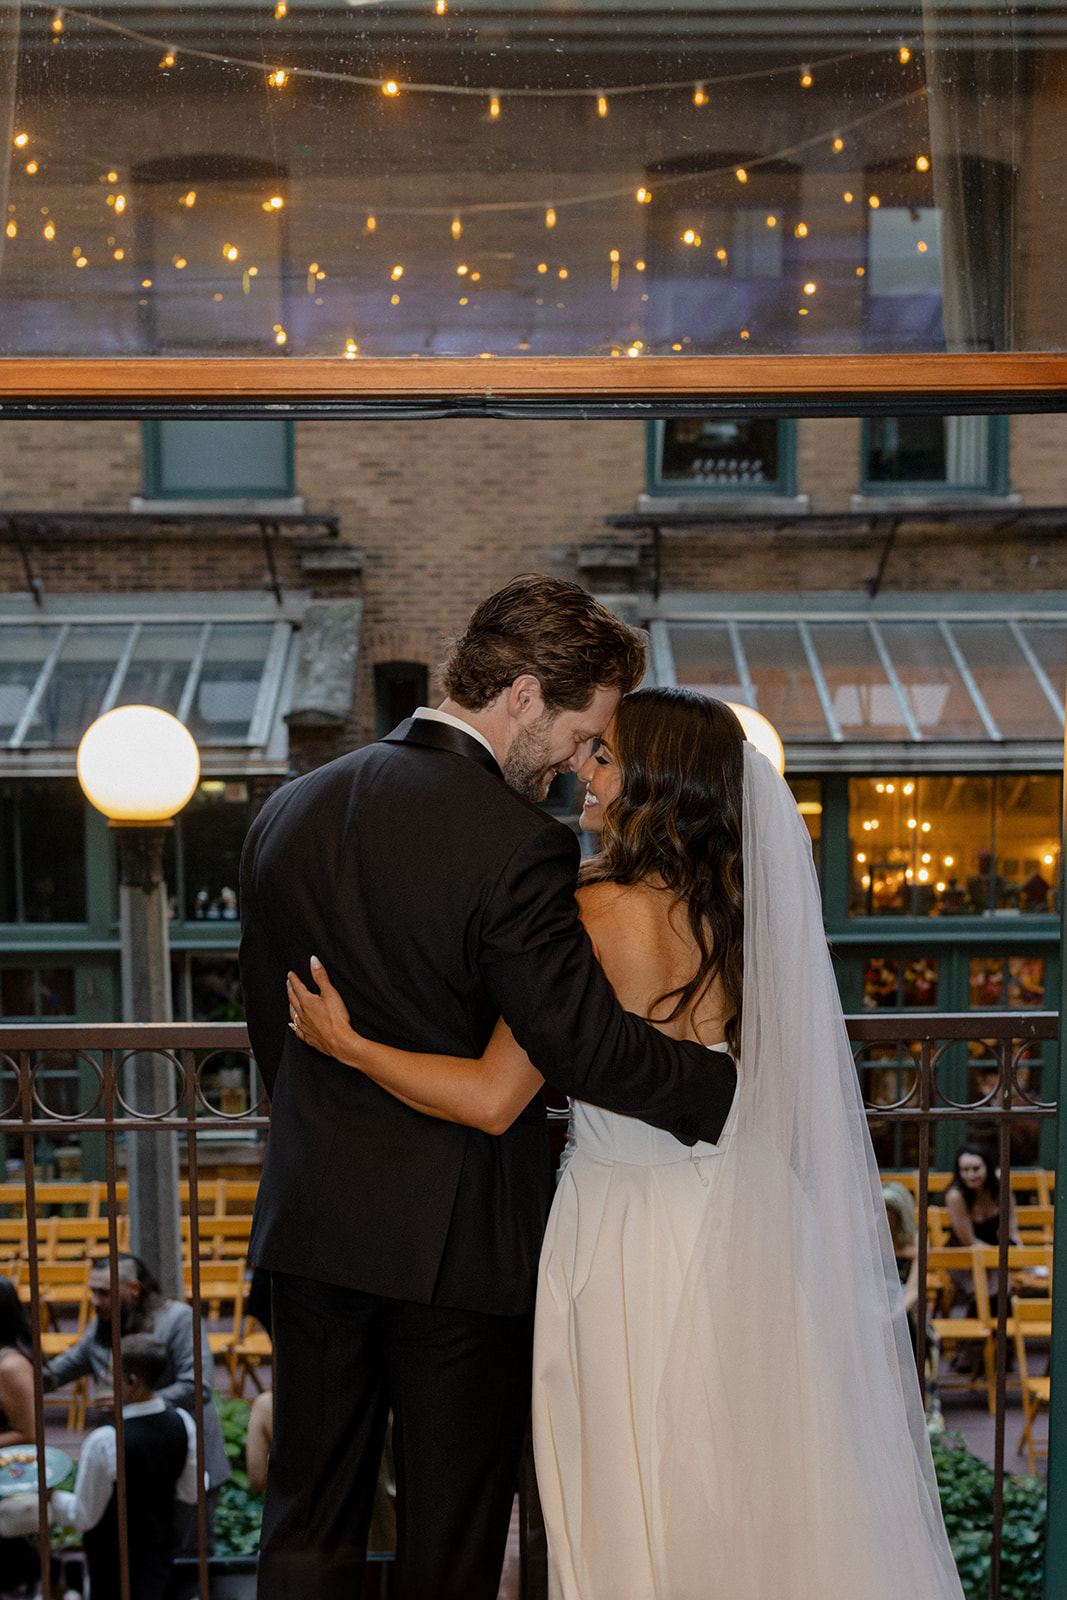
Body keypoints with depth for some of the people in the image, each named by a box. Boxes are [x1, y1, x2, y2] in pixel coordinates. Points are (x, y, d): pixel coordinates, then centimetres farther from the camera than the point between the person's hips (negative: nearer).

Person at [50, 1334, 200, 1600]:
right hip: (162, 1542, 5)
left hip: (114, 1550, -5)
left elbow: (84, 1518, -15)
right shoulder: (183, 1423, -11)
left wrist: (46, 1494, -1)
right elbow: (191, 1493, 2)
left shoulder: (104, 1442, -27)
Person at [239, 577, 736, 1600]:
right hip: (459, 1239, -6)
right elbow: (587, 1045, -20)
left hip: (310, 1222, 6)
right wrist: (728, 1092, -6)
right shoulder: (516, 845, -19)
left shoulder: (287, 812, 4)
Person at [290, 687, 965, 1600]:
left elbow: (493, 1098, -19)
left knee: (634, 1510, 10)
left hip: (625, 1234, -5)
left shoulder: (592, 916, -16)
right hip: (735, 1241, 5)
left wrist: (350, 1045, -10)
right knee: (734, 1494, 18)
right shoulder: (742, 909, 1)